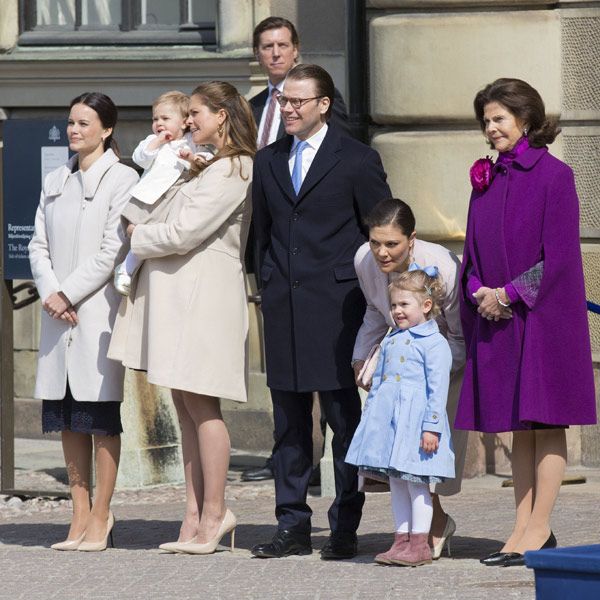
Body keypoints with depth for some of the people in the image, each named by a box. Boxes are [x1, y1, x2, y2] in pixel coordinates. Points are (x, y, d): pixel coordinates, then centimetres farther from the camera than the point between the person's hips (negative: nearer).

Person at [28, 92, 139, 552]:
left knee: (100, 414, -4)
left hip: (98, 307, -6)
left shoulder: (121, 180, -3)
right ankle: (81, 516, 10)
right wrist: (50, 293, -6)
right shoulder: (55, 183, 16)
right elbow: (39, 245, 11)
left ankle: (100, 517, -1)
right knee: (68, 416, 6)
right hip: (58, 311, 6)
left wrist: (68, 293, -11)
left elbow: (112, 250, -10)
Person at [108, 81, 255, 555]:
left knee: (199, 402, -8)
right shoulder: (200, 165, 22)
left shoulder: (232, 169, -10)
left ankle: (214, 513, -4)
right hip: (175, 290, 10)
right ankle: (196, 515, 6)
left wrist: (138, 236, -1)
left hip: (204, 292, -10)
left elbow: (183, 232, -15)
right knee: (185, 404, 6)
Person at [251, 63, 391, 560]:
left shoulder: (356, 160, -1)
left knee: (344, 417, -2)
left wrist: (367, 293, -2)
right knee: (289, 421, 6)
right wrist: (272, 284, 13)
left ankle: (346, 528, 3)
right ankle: (293, 527, 11)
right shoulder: (268, 161, 14)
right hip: (282, 309, 5)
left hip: (335, 305, -5)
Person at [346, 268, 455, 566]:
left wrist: (432, 427, -17)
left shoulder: (433, 343, -9)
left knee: (415, 482, -4)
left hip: (415, 419, -8)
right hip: (388, 419, 8)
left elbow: (438, 388, -13)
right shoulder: (391, 340, 15)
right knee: (396, 482, 9)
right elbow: (378, 381, 21)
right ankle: (402, 540, 14)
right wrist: (369, 415, 19)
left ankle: (419, 544, 1)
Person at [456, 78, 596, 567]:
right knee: (519, 428, 8)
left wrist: (508, 294, -15)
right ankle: (524, 527, 10)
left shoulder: (553, 176, -8)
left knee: (545, 422, -4)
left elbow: (558, 255, -13)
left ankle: (539, 529, -4)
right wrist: (479, 292, -5)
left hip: (543, 315, -7)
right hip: (496, 319, 7)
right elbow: (474, 251, 14)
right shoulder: (487, 179, 12)